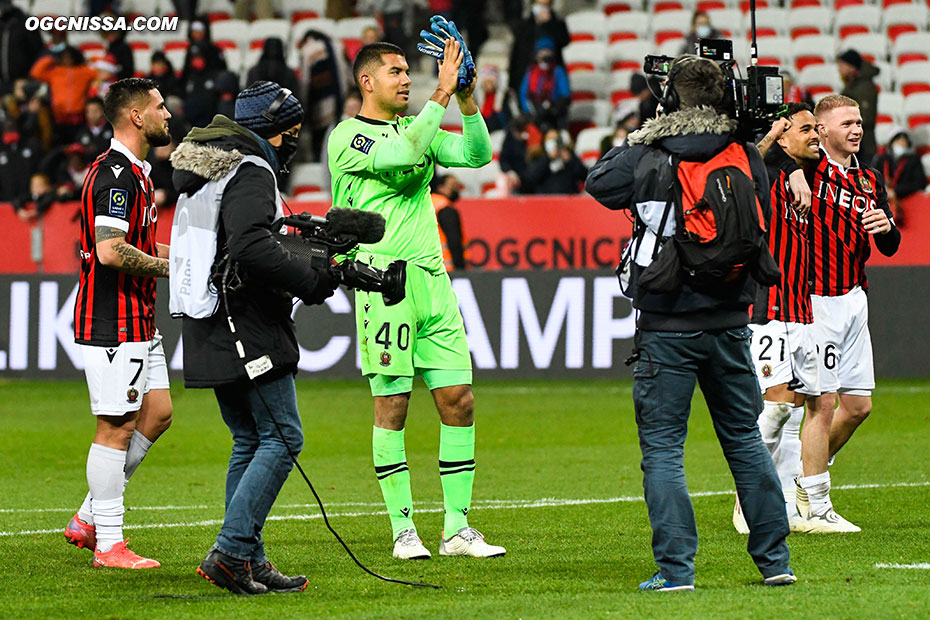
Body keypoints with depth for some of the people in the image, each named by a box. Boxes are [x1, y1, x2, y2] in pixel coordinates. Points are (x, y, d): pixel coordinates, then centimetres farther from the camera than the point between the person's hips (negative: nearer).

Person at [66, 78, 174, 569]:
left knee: (157, 413, 11)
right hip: (112, 323, -10)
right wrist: (169, 266, -16)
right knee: (117, 427, -6)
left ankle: (89, 520, 17)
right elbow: (110, 252, -26)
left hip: (137, 321, 10)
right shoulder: (116, 174, -17)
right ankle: (107, 544, -2)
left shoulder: (132, 172, 17)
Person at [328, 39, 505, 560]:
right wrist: (441, 94, -16)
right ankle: (404, 529, 1)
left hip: (433, 278, 6)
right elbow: (404, 155, -19)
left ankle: (459, 528, 6)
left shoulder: (415, 127, 19)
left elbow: (477, 155, 10)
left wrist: (468, 100, -4)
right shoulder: (348, 137, -2)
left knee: (458, 400, 2)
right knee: (393, 404, -5)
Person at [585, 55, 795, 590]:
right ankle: (774, 559, 17)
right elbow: (765, 222, 13)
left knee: (663, 448, 2)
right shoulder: (746, 156, -1)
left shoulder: (648, 157, -10)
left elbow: (599, 182, 9)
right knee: (745, 439, 15)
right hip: (730, 322, 4)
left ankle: (676, 566, -4)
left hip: (667, 327, -4)